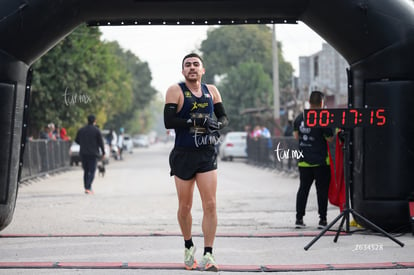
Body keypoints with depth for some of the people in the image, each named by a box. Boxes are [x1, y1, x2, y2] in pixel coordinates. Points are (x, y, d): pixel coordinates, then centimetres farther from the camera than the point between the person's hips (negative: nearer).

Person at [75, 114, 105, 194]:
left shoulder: (81, 130, 4)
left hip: (83, 153, 4)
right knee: (92, 171, -1)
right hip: (93, 154, -4)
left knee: (86, 171, 14)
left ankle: (87, 188, 15)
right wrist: (103, 153, 6)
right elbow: (101, 142, -5)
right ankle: (88, 188, -15)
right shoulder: (96, 130, -7)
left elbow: (77, 140, 12)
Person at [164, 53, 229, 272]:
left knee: (210, 205, -7)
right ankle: (188, 247, 30)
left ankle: (208, 255, -5)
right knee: (184, 207, 8)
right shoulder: (176, 91, -4)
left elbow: (224, 117, 15)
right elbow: (168, 121, -14)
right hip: (183, 155, -2)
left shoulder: (211, 91, 8)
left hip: (207, 155, 2)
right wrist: (195, 122, -22)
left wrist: (217, 125, -8)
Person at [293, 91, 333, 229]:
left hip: (303, 161, 5)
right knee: (322, 189, 2)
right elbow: (330, 139, -11)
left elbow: (296, 136, 15)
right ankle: (322, 219, 2)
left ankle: (299, 218, 10)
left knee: (303, 188, 11)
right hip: (320, 161, -5)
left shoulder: (299, 118, 4)